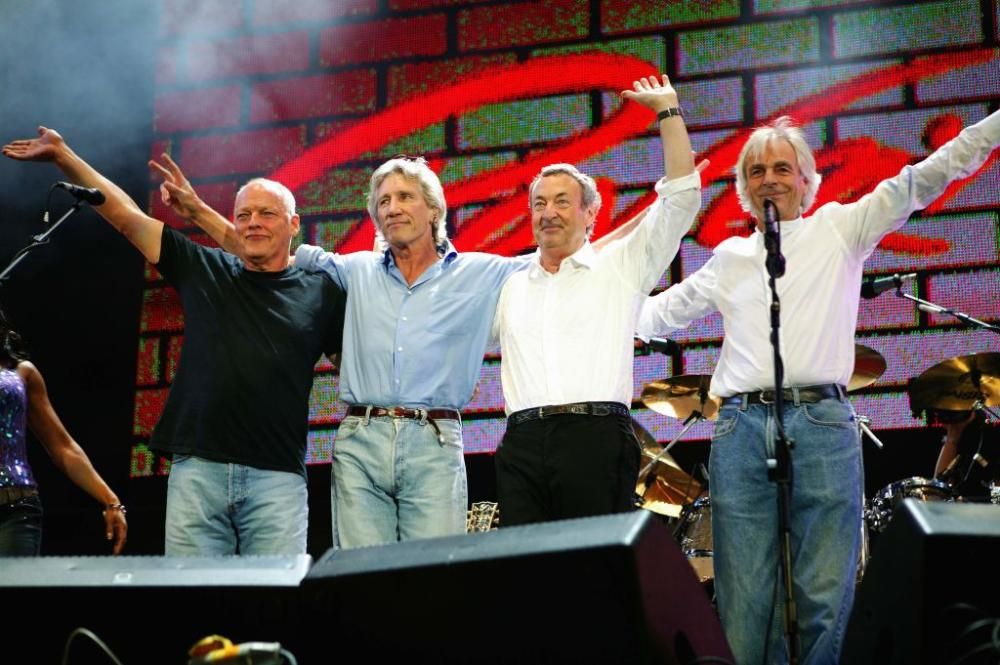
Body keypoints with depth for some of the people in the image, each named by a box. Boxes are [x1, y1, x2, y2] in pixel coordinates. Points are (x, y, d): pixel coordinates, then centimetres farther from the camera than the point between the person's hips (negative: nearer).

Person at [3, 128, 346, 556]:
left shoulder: (319, 294, 10)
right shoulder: (203, 270, 13)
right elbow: (127, 216, 13)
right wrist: (64, 157, 10)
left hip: (277, 476, -1)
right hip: (196, 469, 2)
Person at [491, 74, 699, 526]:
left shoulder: (621, 267, 13)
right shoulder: (510, 287, 23)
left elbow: (681, 197, 7)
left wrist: (668, 110, 9)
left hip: (595, 438, -3)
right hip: (521, 443, 3)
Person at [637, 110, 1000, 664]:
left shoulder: (840, 229, 13)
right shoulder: (728, 258, 21)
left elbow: (925, 178, 7)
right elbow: (659, 311, 34)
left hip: (821, 426, -2)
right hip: (740, 430, 2)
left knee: (826, 597, -5)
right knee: (743, 602, -2)